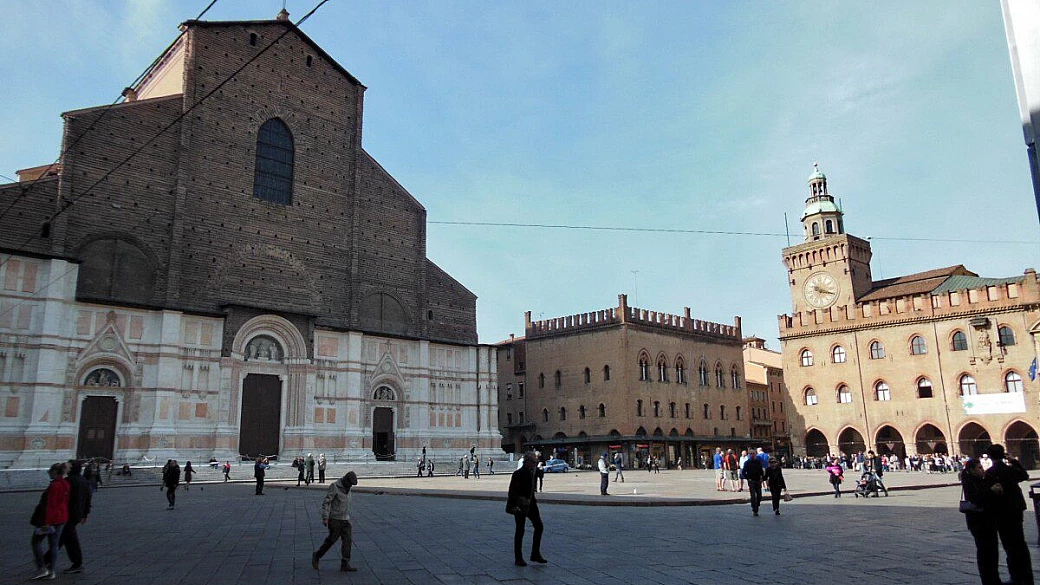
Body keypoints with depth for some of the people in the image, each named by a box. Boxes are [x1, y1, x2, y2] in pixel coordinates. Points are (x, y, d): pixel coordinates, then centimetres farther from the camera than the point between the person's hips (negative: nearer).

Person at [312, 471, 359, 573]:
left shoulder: (347, 488, 9)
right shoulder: (334, 487, -15)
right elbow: (326, 502, -17)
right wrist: (325, 518, -23)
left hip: (344, 520, 7)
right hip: (334, 519, -7)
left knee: (347, 540, -3)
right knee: (331, 540, 0)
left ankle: (345, 565, -2)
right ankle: (317, 556, 22)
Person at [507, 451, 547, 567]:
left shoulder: (532, 472, 7)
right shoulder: (518, 474, -17)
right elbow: (512, 491, -18)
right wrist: (513, 505, -23)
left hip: (530, 503, 8)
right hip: (520, 505, -8)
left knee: (539, 526, 6)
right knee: (520, 530, 0)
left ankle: (535, 554, 16)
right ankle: (518, 558, 11)